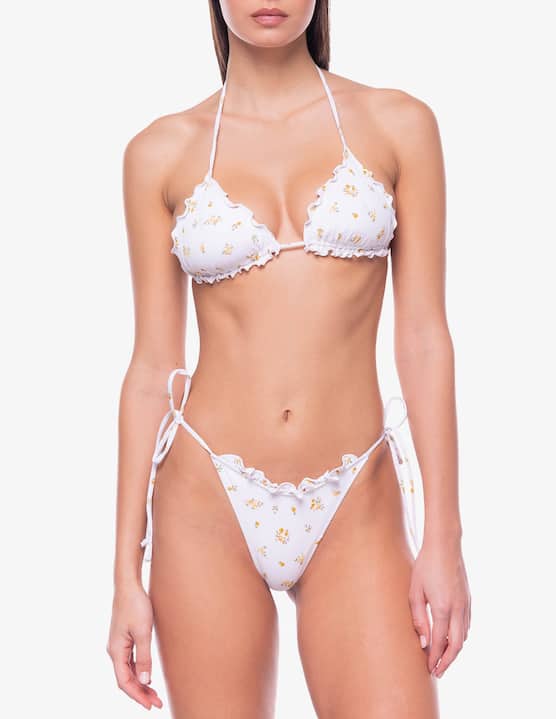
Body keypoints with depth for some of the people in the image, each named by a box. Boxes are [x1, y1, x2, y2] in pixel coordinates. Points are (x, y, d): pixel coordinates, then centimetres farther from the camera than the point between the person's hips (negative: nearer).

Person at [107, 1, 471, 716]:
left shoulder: (397, 124, 3)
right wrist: (127, 570, 2)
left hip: (356, 507, 0)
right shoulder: (162, 153, 3)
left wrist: (443, 538, -4)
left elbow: (424, 339, 1)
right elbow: (152, 365, 4)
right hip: (206, 499, 0)